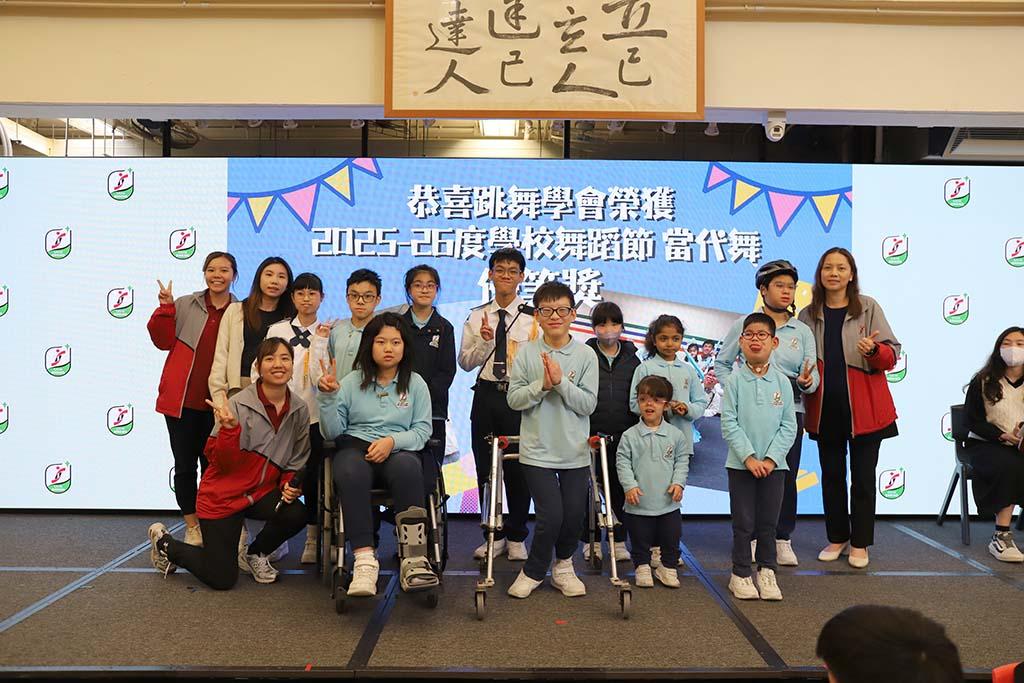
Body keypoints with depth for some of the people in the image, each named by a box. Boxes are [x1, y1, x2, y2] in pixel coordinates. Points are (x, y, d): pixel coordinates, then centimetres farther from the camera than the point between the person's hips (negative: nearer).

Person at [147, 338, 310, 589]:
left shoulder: (299, 409, -4)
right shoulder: (238, 404, -18)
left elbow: (297, 461, 9)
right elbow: (221, 462, -17)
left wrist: (290, 484, -10)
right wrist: (230, 428, -33)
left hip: (262, 493, 4)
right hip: (223, 494, -4)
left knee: (297, 513, -27)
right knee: (222, 580, -2)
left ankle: (254, 554, 7)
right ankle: (164, 543, 27)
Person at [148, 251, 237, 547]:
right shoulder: (185, 305, 4)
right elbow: (163, 340, 2)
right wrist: (166, 309, -10)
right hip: (182, 400, 1)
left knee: (211, 465, 7)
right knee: (185, 464, 7)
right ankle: (192, 527, 19)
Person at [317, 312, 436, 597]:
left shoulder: (415, 383, 13)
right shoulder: (352, 382, 13)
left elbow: (423, 430, 4)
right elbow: (332, 432, 7)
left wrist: (392, 441, -14)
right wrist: (328, 397, -9)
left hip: (399, 452, 0)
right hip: (356, 448, 0)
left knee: (407, 467, -37)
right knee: (350, 472, -37)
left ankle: (413, 558, -37)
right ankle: (364, 560, -42)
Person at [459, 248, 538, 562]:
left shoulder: (533, 317, -1)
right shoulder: (476, 317, 7)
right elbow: (465, 362, 3)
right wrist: (483, 341, -13)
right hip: (486, 396, 3)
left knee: (518, 469, 5)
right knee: (486, 469, 9)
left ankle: (516, 538, 20)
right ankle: (494, 536, 23)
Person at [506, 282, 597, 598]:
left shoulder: (586, 355, -1)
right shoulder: (526, 353, -1)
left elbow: (588, 404, -7)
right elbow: (514, 399, -4)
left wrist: (561, 382, -19)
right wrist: (542, 384, -18)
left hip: (575, 451, 2)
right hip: (537, 450, -2)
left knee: (574, 515, 6)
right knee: (550, 514, -7)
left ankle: (563, 566, 33)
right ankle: (532, 572, 17)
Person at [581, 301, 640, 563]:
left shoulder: (632, 359, 7)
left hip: (622, 436, 2)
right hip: (591, 434, -1)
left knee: (619, 489, 7)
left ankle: (619, 541, 19)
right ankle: (591, 541, 18)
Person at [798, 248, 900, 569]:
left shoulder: (868, 308, -1)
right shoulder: (808, 315, 6)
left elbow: (892, 356, -3)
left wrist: (874, 350, -23)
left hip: (863, 409, -2)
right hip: (825, 409, 3)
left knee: (863, 477, 4)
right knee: (831, 476, 11)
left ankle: (860, 543, 17)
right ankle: (837, 537, 26)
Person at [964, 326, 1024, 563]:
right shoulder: (983, 382, 3)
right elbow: (974, 422, 0)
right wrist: (1003, 436, -15)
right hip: (986, 445, -2)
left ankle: (1001, 537, -26)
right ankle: (1002, 536, -29)